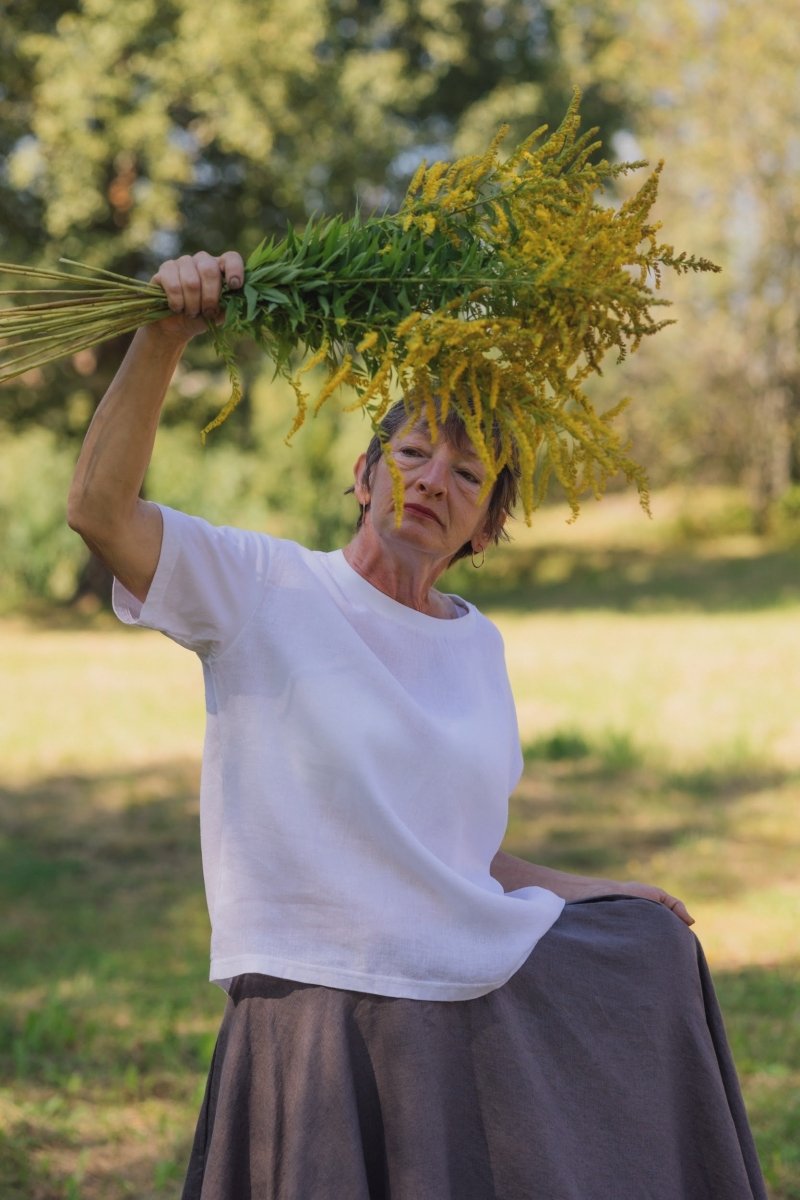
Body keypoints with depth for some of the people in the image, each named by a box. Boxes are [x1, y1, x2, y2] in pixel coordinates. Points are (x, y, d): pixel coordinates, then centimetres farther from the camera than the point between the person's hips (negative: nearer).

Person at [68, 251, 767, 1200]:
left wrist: (565, 889, 18)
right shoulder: (264, 589, -7)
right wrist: (163, 339, -31)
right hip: (322, 1013, -6)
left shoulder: (476, 642, 9)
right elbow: (99, 508, -23)